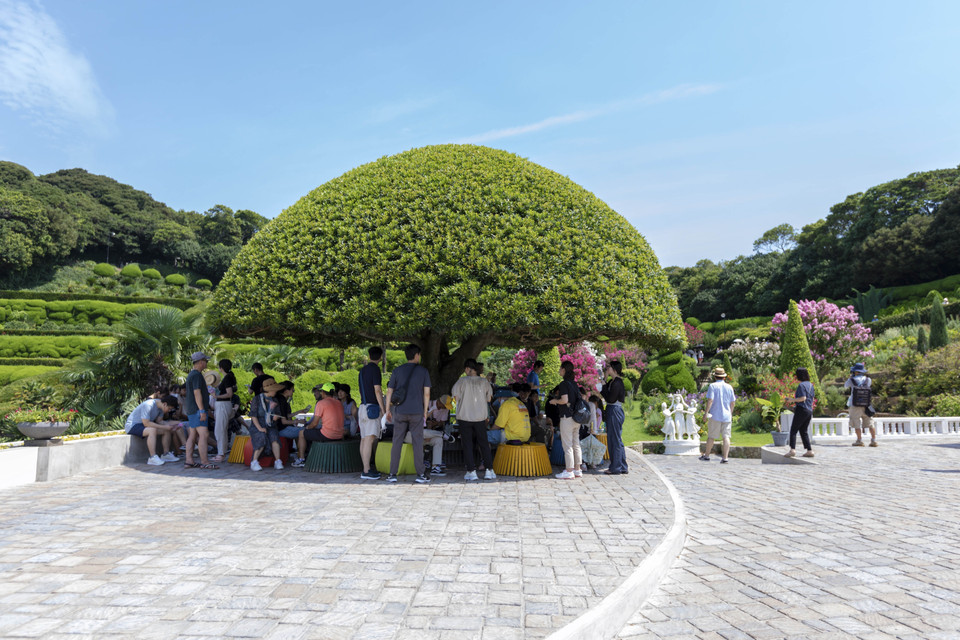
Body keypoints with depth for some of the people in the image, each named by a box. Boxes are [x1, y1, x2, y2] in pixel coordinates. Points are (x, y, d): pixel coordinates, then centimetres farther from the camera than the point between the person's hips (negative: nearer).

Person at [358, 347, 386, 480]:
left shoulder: (363, 370, 16)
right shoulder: (375, 369, -10)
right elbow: (377, 391, -15)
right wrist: (383, 409, -12)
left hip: (363, 406, 9)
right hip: (372, 407, -9)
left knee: (364, 439, 9)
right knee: (370, 439, -12)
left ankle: (366, 468, 14)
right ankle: (366, 471, -16)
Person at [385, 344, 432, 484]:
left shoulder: (397, 371, 3)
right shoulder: (423, 371, 0)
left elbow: (389, 392, 4)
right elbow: (426, 394, -2)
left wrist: (388, 410, 12)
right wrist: (425, 411, 7)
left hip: (400, 411, 1)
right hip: (417, 412, -1)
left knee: (397, 442, 6)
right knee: (417, 443, 3)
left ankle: (393, 474, 8)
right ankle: (420, 474, 4)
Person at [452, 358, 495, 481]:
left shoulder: (461, 381, -8)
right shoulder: (484, 381, -1)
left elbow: (456, 398, -7)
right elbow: (489, 398, 5)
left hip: (464, 417, -2)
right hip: (480, 417, 2)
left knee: (467, 445, 5)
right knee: (483, 443, 12)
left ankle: (471, 471, 3)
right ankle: (489, 470, 11)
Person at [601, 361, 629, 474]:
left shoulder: (617, 383, -17)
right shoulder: (612, 381, 13)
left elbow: (610, 399, -20)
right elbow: (608, 396, 14)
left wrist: (603, 386, -11)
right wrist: (605, 381, 9)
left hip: (614, 411, -10)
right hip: (613, 411, 10)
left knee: (614, 440, -3)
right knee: (617, 440, 15)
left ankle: (615, 468, 5)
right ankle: (623, 467, 22)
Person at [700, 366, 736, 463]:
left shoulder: (713, 386, -6)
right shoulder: (729, 387, 8)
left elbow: (710, 400, -14)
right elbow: (732, 403, 13)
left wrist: (706, 412, -11)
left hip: (715, 415, -3)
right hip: (727, 415, 3)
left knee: (711, 436, 6)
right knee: (726, 437, 1)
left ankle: (706, 455, 17)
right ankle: (725, 457, -5)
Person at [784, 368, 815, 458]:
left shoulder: (801, 385, -13)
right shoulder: (811, 385, 13)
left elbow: (803, 398, -20)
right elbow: (812, 399, 18)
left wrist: (792, 400, -12)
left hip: (802, 409, -8)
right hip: (809, 411, 8)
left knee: (793, 430, -7)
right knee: (803, 431, 14)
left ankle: (792, 449, -18)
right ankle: (809, 451, 11)